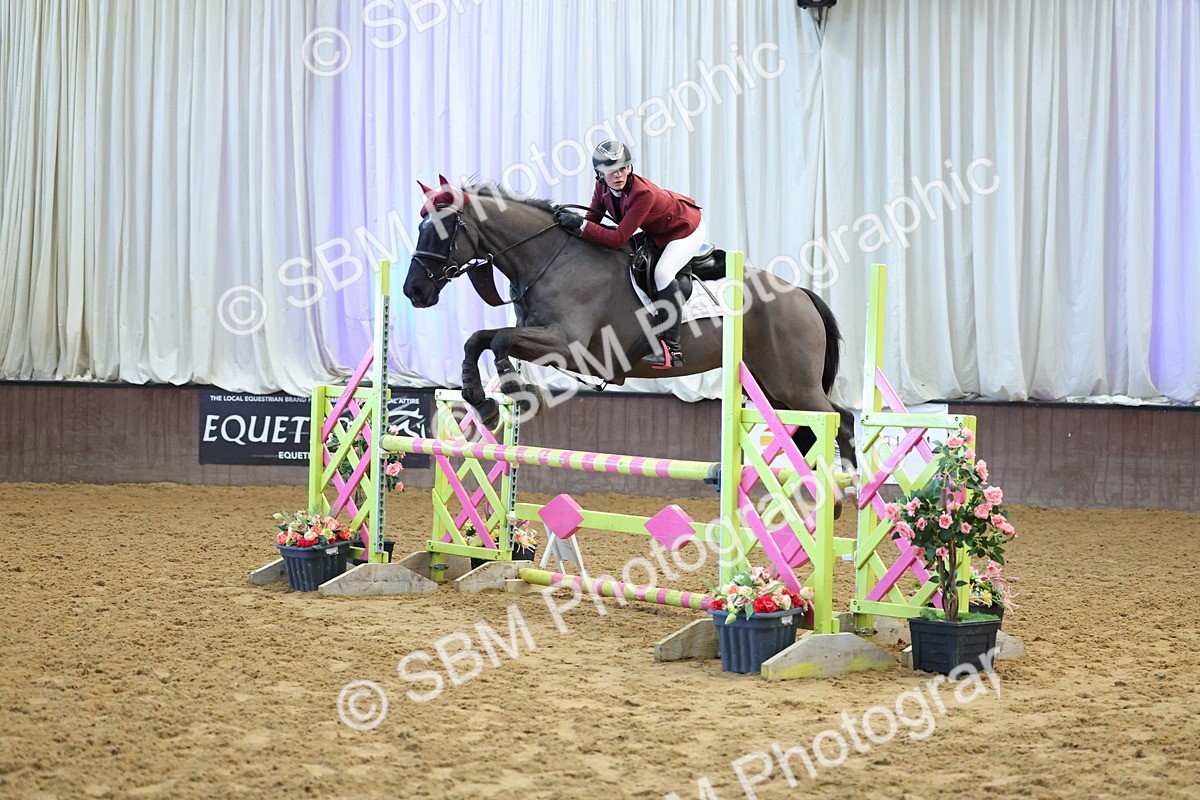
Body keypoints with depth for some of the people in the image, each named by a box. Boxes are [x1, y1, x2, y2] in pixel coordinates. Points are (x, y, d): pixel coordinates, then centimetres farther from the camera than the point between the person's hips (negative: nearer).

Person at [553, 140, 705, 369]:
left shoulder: (643, 193, -40)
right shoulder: (603, 186, -17)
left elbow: (618, 239, -41)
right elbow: (594, 217, -11)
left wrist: (580, 224, -43)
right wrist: (571, 219, -31)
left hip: (687, 228, -9)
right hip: (656, 232, 9)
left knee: (663, 272, -26)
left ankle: (673, 350, -26)